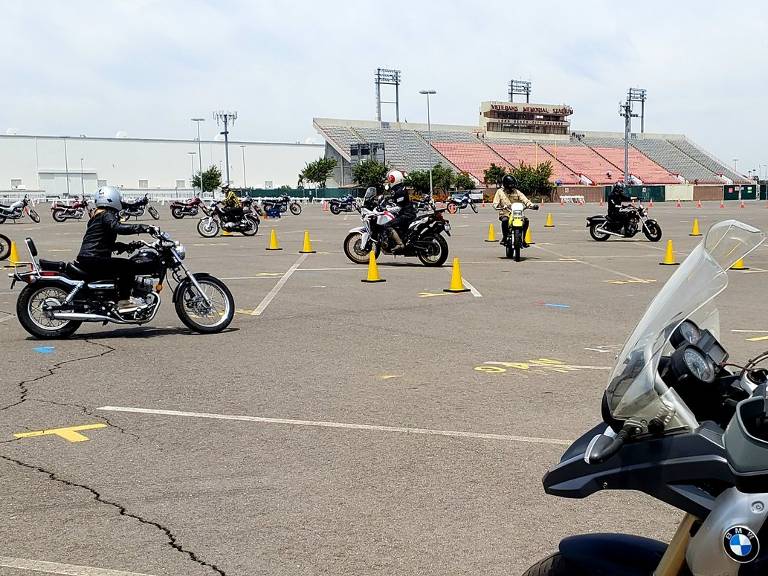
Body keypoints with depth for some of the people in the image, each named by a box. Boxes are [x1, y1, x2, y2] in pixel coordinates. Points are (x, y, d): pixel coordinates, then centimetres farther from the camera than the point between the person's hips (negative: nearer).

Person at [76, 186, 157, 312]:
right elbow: (119, 228, -30)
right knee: (129, 266, -13)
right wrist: (145, 228, -32)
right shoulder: (106, 215, -8)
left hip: (85, 259, 11)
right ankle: (124, 302, -14)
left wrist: (127, 246, 22)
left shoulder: (97, 216, 23)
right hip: (93, 260, -11)